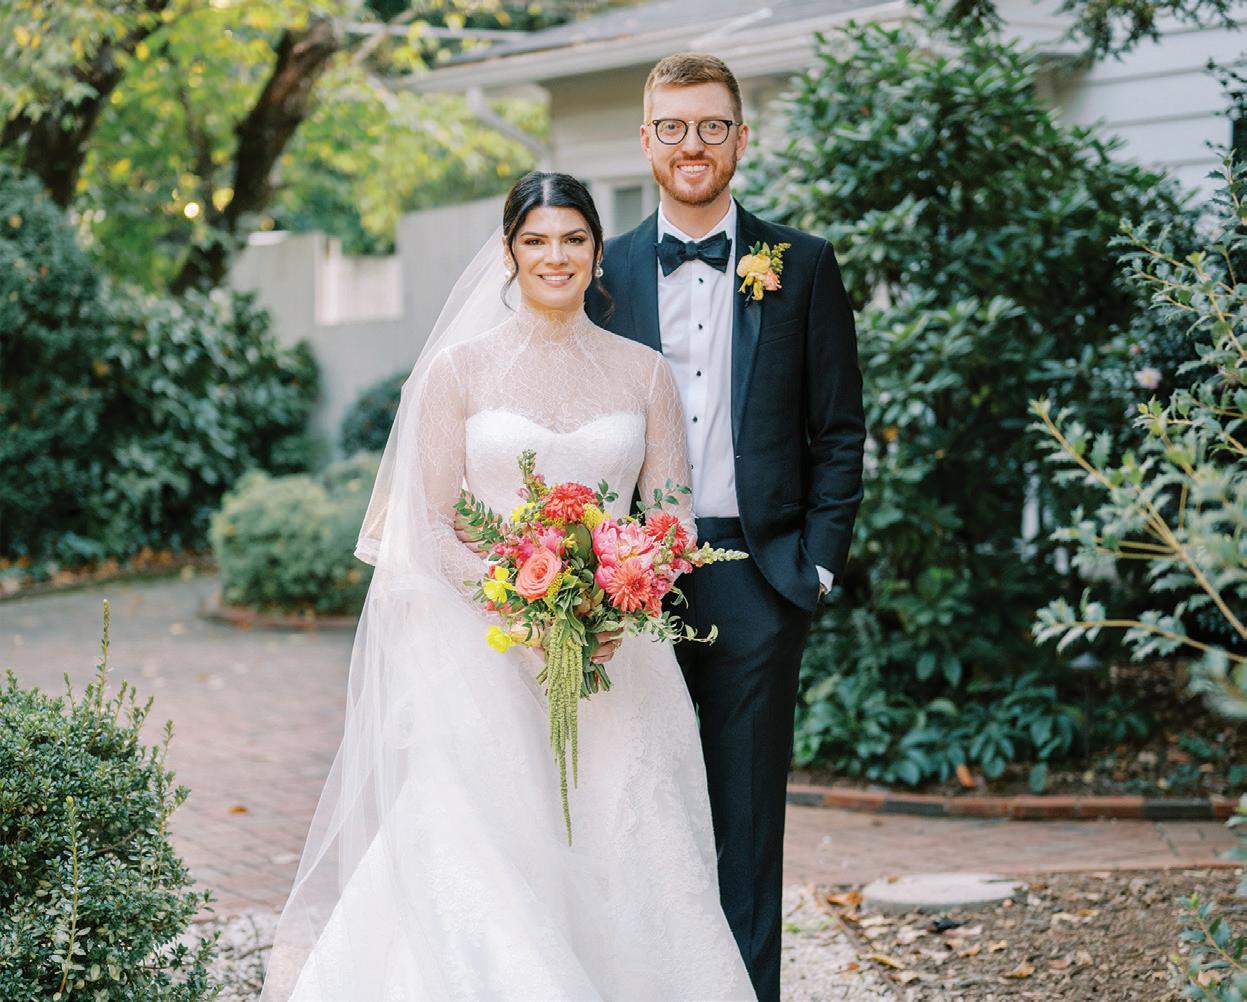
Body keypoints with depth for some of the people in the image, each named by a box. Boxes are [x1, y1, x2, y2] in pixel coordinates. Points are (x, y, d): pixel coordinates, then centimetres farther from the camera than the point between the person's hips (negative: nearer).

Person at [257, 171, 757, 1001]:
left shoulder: (643, 372, 9)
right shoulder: (459, 368, 3)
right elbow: (432, 524, 1)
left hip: (615, 645, 2)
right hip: (485, 644, -1)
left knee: (625, 855, -10)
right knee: (485, 858, -16)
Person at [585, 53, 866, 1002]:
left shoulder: (802, 265, 5)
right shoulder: (606, 272, 8)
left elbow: (839, 431, 5)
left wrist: (820, 564, -2)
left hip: (757, 578, -1)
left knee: (747, 816, 5)